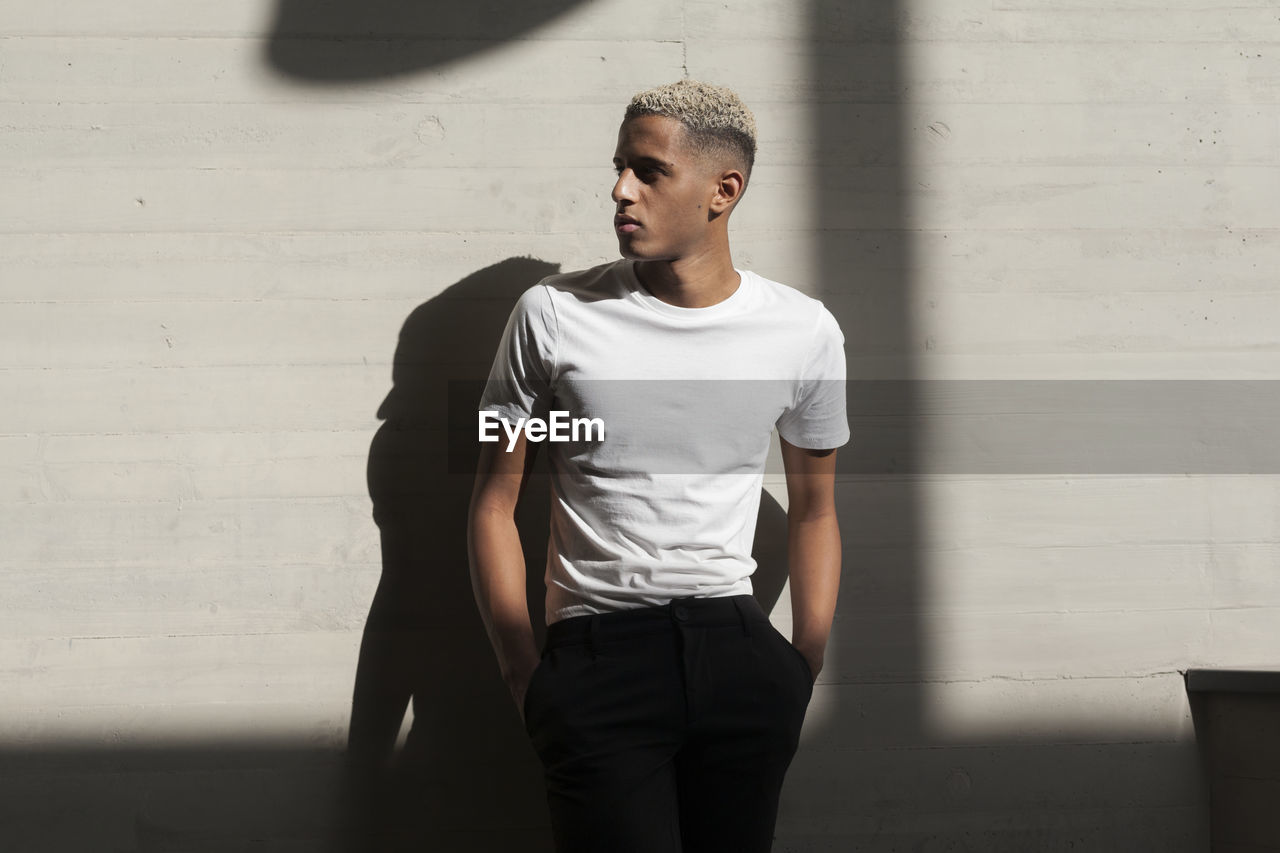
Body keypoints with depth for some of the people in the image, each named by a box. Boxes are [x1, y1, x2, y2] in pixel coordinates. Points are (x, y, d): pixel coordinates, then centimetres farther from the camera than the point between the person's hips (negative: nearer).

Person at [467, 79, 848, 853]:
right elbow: (496, 503, 4)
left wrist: (805, 672, 9)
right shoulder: (553, 315, -1)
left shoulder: (805, 332, 4)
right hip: (596, 653, -2)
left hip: (737, 652, 2)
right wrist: (525, 676, -1)